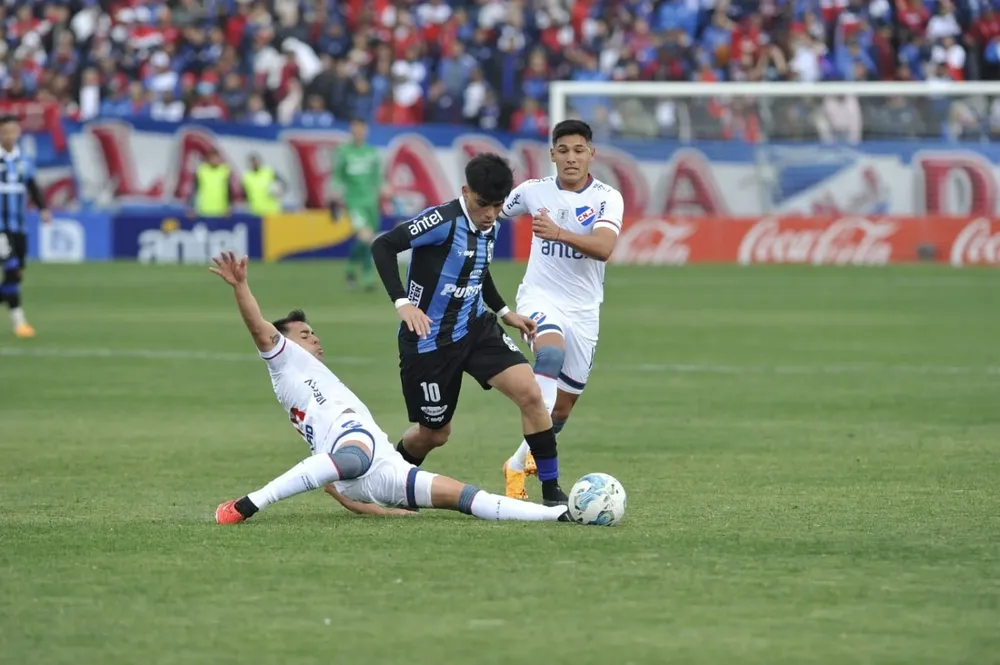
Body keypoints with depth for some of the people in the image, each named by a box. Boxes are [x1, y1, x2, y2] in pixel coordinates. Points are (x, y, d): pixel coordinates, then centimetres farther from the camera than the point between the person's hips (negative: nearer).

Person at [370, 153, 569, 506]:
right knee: (435, 434, 6)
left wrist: (504, 311, 20)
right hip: (430, 339, -6)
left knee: (530, 393, -12)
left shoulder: (489, 227, 3)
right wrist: (402, 302, -32)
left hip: (476, 327, 6)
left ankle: (552, 491, -5)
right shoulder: (444, 221, -21)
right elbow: (383, 246, -24)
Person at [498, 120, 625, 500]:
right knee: (551, 353, -35)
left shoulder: (607, 198, -10)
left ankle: (519, 464, 37)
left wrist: (559, 233, -42)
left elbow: (604, 248, -29)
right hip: (541, 297, -2)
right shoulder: (532, 191, -3)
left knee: (564, 404, 10)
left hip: (584, 310, 2)